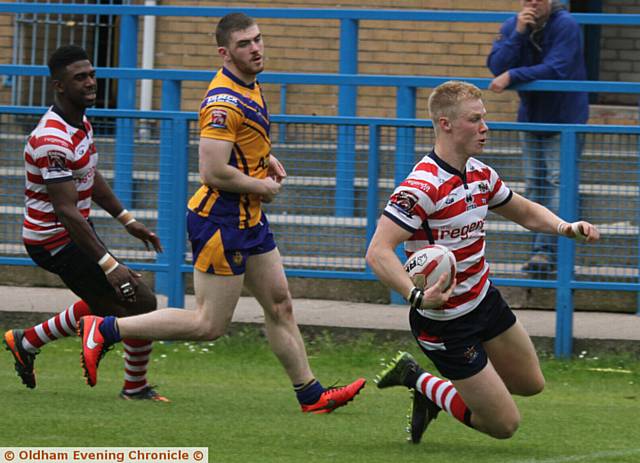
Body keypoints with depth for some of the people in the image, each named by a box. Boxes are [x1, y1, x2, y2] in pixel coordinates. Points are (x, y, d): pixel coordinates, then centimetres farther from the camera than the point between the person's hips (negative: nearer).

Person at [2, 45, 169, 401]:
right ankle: (136, 387, 9)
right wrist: (109, 265, -34)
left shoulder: (81, 123, 5)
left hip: (76, 229, 10)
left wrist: (128, 220, 18)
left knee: (105, 303, 28)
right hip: (56, 240, -10)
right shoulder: (52, 141, -27)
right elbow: (66, 212, -31)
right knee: (142, 302, -9)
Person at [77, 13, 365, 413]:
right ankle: (104, 331, 1)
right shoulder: (224, 101, -22)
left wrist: (265, 159, 11)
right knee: (209, 326, -5)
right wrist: (265, 188, -13)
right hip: (221, 221, -10)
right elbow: (214, 173, -27)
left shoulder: (250, 87, 10)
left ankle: (311, 394, 20)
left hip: (249, 219, 10)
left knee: (280, 305, 13)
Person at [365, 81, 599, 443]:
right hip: (446, 323, -9)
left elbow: (525, 211, 17)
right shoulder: (422, 187, -27)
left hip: (485, 299, 9)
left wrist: (565, 227, -2)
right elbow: (378, 252, -33)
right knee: (505, 424, -2)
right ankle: (418, 380, 16)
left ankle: (433, 391, 35)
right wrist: (418, 296, -47)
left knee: (530, 382, 23)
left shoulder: (480, 173, 0)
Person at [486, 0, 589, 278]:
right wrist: (519, 34, -25)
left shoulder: (566, 26, -18)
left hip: (565, 119, -6)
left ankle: (547, 251, -20)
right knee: (534, 185, 8)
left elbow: (555, 69, -27)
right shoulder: (512, 26, -2)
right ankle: (541, 253, 14)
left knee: (557, 182, -14)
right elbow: (496, 67, -14)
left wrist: (513, 75, -29)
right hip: (532, 117, 6)